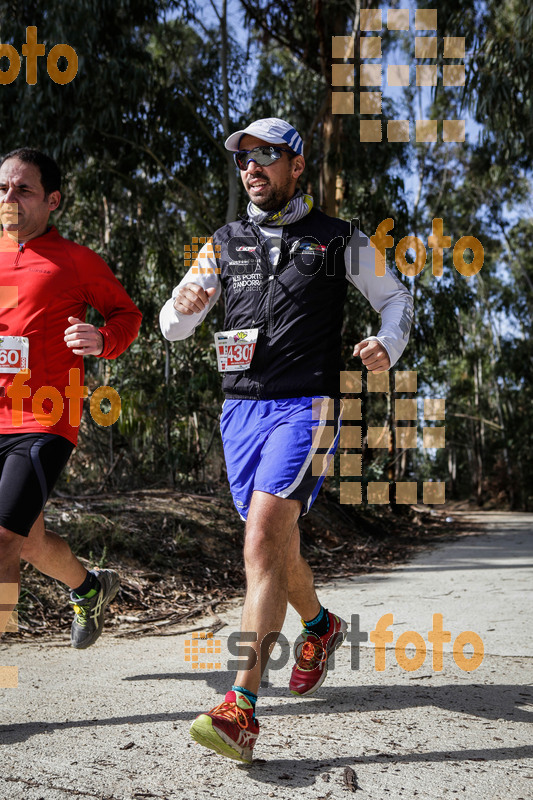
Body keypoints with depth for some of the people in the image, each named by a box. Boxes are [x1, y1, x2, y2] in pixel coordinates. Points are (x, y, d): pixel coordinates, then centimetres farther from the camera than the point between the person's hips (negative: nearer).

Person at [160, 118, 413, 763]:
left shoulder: (338, 240, 7)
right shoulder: (224, 245, 14)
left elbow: (396, 296, 18)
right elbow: (172, 327, 11)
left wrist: (389, 343, -5)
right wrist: (183, 306, -14)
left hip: (306, 406, -5)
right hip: (241, 407, 5)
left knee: (264, 535, -21)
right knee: (274, 542, 14)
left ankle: (241, 708, -23)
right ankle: (320, 625, 45)